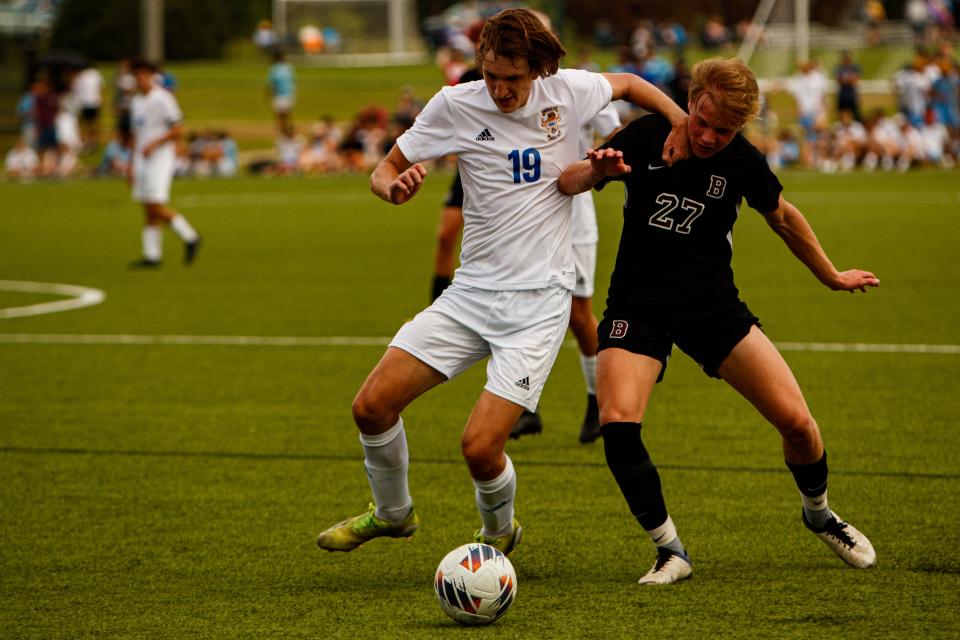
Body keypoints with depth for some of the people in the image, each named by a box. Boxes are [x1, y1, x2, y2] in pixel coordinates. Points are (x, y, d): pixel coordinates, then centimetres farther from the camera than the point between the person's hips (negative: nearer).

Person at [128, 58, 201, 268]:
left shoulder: (163, 99, -9)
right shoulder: (136, 102, 16)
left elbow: (178, 129, -12)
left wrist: (154, 143, -20)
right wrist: (132, 165, 20)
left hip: (160, 158, -8)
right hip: (142, 159, 8)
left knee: (156, 206, -14)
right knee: (148, 210, 4)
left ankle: (190, 237, 1)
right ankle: (152, 255, 4)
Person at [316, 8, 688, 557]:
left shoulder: (567, 92, -4)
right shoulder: (457, 105, -4)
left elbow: (628, 84, 18)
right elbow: (384, 171, 5)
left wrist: (681, 121, 2)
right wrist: (395, 187, -19)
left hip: (539, 301, -3)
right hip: (471, 293, 3)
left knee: (480, 447, -15)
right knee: (373, 406, -7)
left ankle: (500, 532, 19)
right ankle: (392, 512, 23)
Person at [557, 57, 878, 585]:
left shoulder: (742, 162, -7)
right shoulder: (647, 137, -11)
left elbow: (784, 219, 13)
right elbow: (565, 185, -13)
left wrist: (830, 276, 25)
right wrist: (596, 170, -36)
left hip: (714, 304, 1)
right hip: (637, 305, -1)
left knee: (796, 422, -6)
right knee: (617, 424, -25)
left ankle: (819, 514, 27)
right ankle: (670, 551, -7)